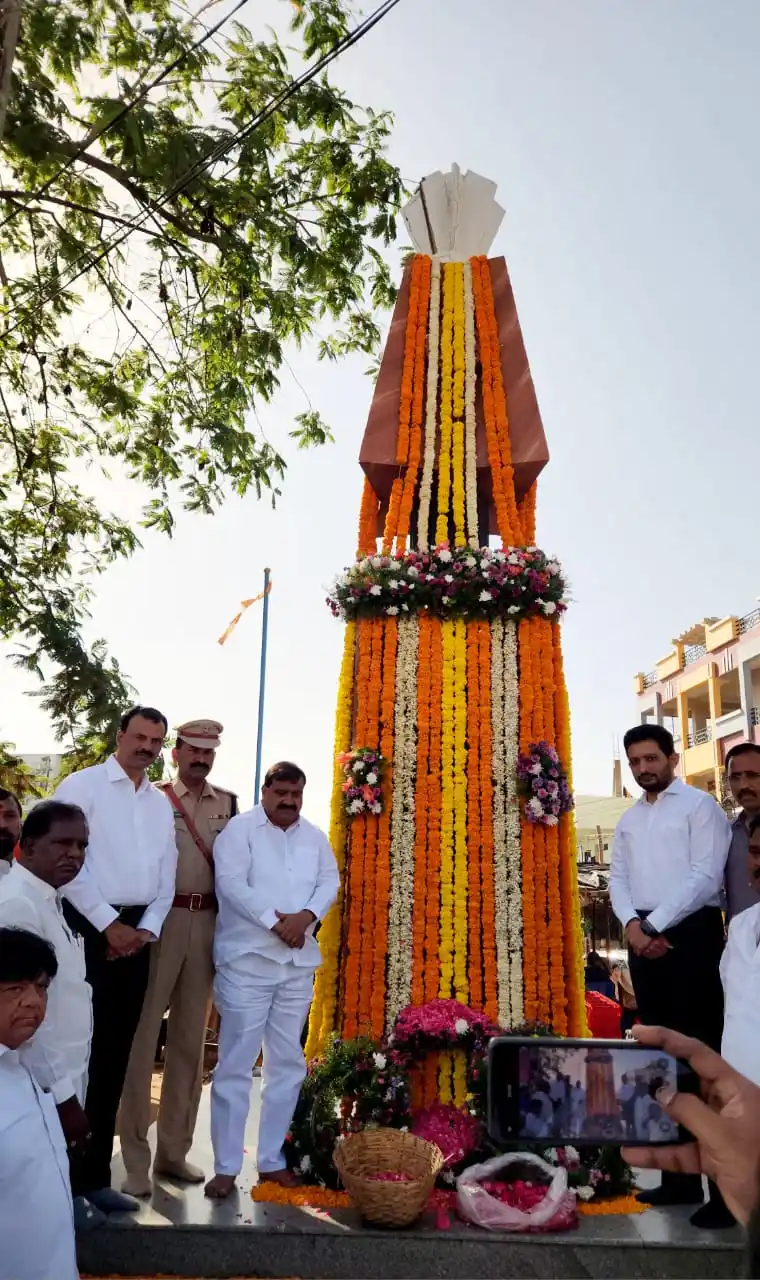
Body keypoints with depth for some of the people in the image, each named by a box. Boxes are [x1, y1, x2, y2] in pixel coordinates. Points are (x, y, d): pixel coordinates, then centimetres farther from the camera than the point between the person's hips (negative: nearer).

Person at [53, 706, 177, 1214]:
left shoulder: (161, 803, 13)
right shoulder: (83, 786, -5)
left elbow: (166, 875, 13)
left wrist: (147, 928, 0)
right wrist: (108, 925, -12)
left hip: (137, 933, 5)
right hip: (88, 927, -5)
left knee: (114, 1055, 11)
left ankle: (95, 1172, 22)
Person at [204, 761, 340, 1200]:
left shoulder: (315, 837, 11)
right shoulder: (240, 829, -5)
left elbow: (330, 882, 4)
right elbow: (230, 882, -15)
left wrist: (306, 916, -15)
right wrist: (274, 922, -20)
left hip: (299, 963, 5)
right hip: (247, 961, -5)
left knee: (288, 1063, 12)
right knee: (236, 1064, 0)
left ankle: (272, 1159, 25)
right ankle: (226, 1166, 12)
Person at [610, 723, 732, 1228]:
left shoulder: (699, 806, -4)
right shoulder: (628, 820, 17)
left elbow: (706, 876, -13)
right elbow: (618, 879, 10)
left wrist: (655, 924, -15)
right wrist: (632, 924, -9)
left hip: (691, 934, -7)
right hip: (644, 940, 7)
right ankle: (680, 1176, 24)